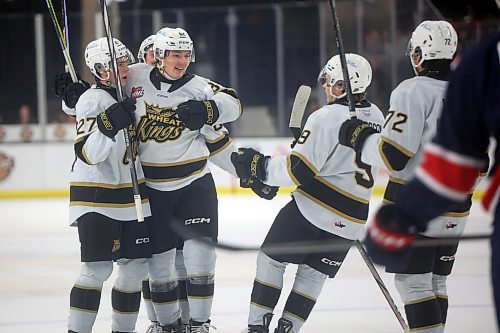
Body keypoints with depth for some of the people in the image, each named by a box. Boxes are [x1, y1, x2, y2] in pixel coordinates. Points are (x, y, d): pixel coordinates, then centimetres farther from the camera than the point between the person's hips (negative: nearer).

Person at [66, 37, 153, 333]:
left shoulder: (131, 95, 9)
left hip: (132, 196, 8)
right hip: (97, 199, -8)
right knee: (98, 269, -12)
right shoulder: (93, 101, -14)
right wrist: (110, 123, -34)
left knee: (137, 266, 7)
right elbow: (89, 153, -23)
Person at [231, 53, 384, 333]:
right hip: (352, 220, 6)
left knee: (271, 260, 9)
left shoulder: (327, 117, -15)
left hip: (314, 207, -6)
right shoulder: (376, 117, 7)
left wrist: (259, 166, -7)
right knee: (313, 275, 16)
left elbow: (298, 170, -17)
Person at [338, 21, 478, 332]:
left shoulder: (414, 91, -13)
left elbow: (393, 153, -18)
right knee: (435, 281, 16)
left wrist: (358, 137, -2)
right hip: (454, 211, 7)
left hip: (414, 206, -7)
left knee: (414, 281, -5)